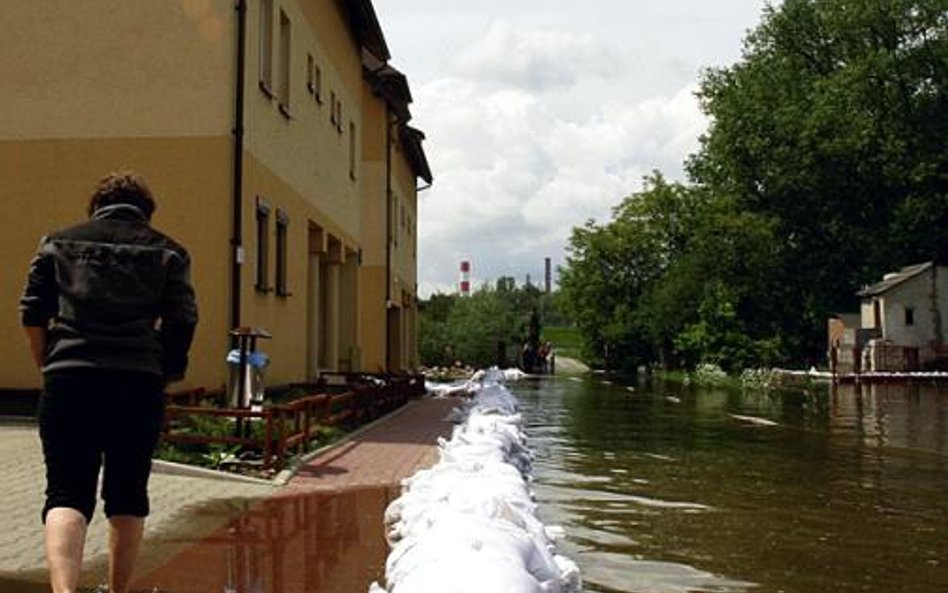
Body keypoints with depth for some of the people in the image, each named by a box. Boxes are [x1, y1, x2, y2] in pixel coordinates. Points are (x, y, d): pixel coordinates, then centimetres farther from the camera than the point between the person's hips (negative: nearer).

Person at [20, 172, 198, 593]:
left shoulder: (60, 242, 15)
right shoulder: (167, 252, 12)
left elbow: (32, 313, 9)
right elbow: (182, 321, 2)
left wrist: (48, 368, 19)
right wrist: (164, 373, 14)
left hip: (70, 379, 0)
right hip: (140, 384, 0)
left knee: (67, 493, 0)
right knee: (127, 495, 13)